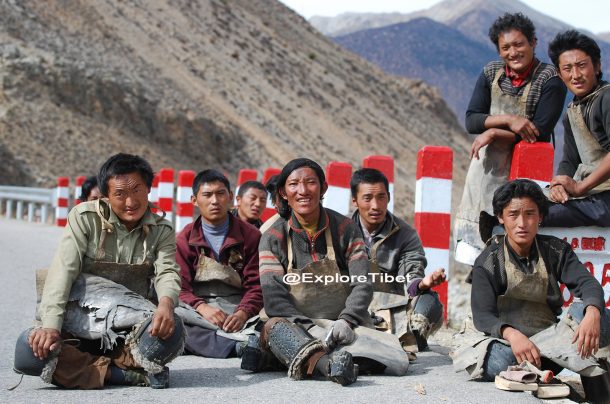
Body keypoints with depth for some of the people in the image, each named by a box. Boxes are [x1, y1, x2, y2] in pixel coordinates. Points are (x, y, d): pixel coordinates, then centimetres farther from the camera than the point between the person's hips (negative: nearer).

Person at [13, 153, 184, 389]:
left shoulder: (161, 231, 6)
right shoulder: (85, 217, -2)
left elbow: (167, 274, -9)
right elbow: (63, 271, -10)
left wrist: (166, 303, -35)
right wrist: (51, 325, -24)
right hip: (81, 321, -1)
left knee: (171, 329, -34)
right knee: (29, 349, -33)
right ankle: (129, 373, -31)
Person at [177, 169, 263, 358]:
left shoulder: (250, 236, 11)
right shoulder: (184, 240, 11)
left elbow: (256, 285, 5)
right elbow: (179, 288, 2)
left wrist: (243, 313, -16)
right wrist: (202, 308, -20)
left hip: (239, 309, 1)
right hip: (198, 310, -1)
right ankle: (243, 345, -45)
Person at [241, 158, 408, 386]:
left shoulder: (345, 229, 5)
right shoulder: (273, 239, 2)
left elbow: (362, 285, -1)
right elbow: (274, 299, -8)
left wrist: (347, 320, -20)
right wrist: (310, 329, -23)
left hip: (344, 325, 1)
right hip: (296, 327, -1)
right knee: (274, 326, -36)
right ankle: (327, 363, -59)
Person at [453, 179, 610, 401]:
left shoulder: (555, 250, 3)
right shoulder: (488, 263, -5)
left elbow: (586, 283, -11)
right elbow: (483, 315, -15)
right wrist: (511, 334, -38)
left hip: (549, 337, 2)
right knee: (496, 362, -39)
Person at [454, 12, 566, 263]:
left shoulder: (550, 79, -6)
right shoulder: (491, 74, 6)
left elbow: (541, 132, -12)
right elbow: (471, 120, -1)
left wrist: (497, 133, -13)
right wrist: (509, 120, -16)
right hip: (487, 164, 4)